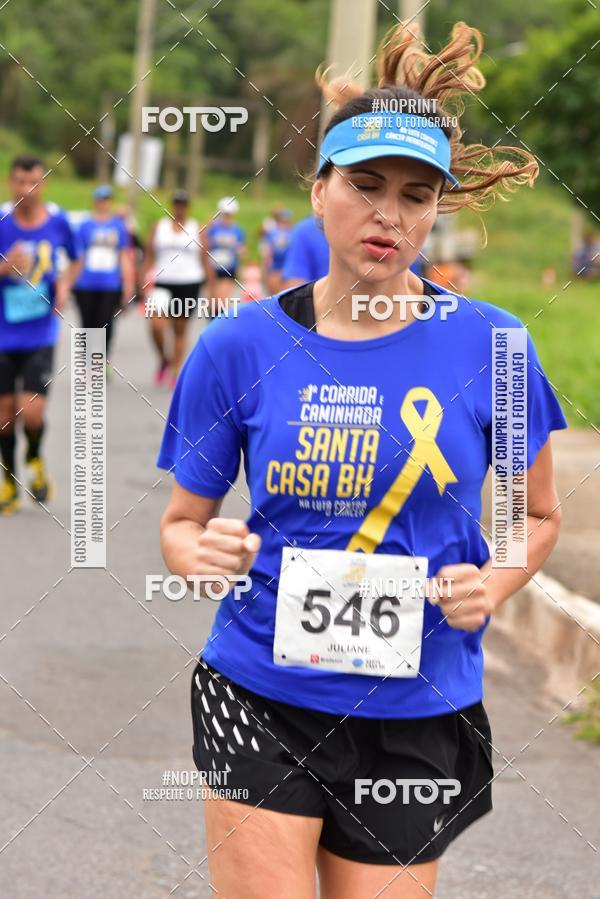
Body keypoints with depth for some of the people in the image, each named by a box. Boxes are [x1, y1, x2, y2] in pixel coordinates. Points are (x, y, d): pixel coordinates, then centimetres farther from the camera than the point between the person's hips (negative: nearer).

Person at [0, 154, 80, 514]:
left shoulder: (58, 221, -4)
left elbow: (75, 261, 14)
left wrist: (64, 284, -5)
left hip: (41, 334, 0)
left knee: (32, 412, -11)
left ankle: (35, 459, 22)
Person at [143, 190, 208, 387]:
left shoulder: (196, 229, 6)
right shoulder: (159, 227, 8)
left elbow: (204, 259, 7)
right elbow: (149, 256, 8)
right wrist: (146, 280, -1)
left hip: (188, 284, 0)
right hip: (162, 283, 0)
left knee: (180, 330, 3)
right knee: (156, 325, -18)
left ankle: (175, 373, 11)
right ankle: (164, 359, 7)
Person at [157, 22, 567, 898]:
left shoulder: (488, 344, -4)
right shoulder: (239, 346, -4)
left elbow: (537, 516, 9)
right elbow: (182, 520, 7)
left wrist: (490, 588, -10)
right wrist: (203, 553, -15)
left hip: (420, 717, 1)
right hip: (261, 704, 0)